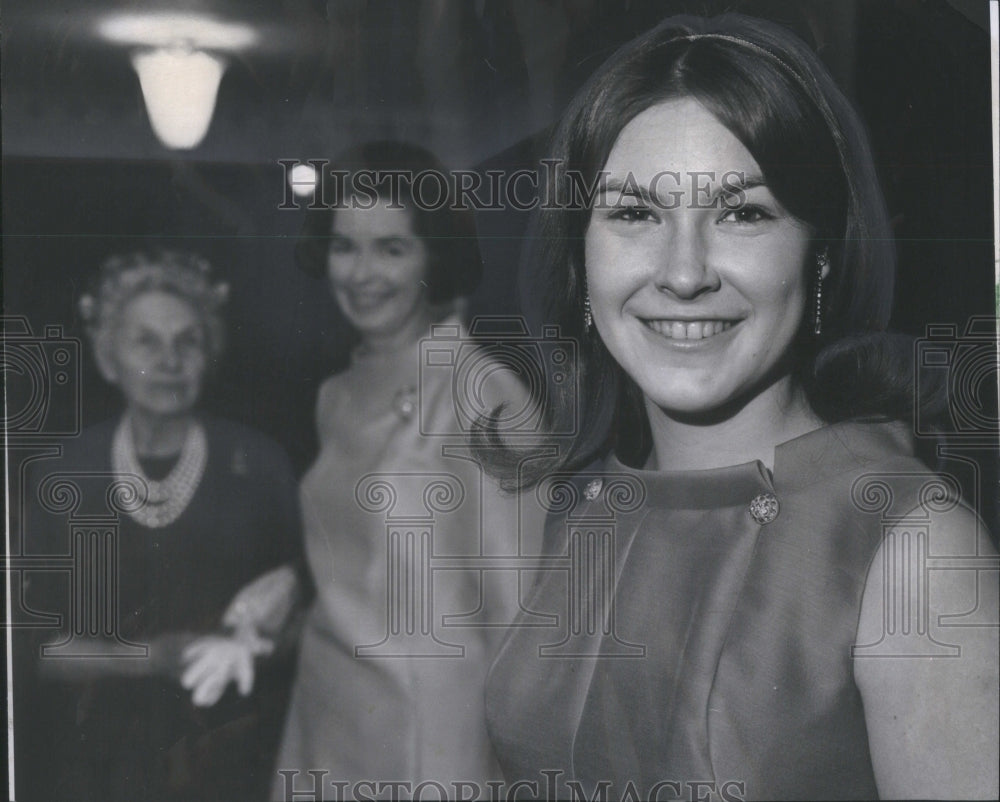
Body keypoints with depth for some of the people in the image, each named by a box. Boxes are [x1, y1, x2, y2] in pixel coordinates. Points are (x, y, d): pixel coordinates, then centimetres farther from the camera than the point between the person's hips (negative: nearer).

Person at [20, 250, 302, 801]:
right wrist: (156, 656, -17)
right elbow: (39, 647, -4)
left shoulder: (257, 465, -7)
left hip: (232, 756, -1)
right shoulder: (62, 477, -4)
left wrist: (245, 647, -19)